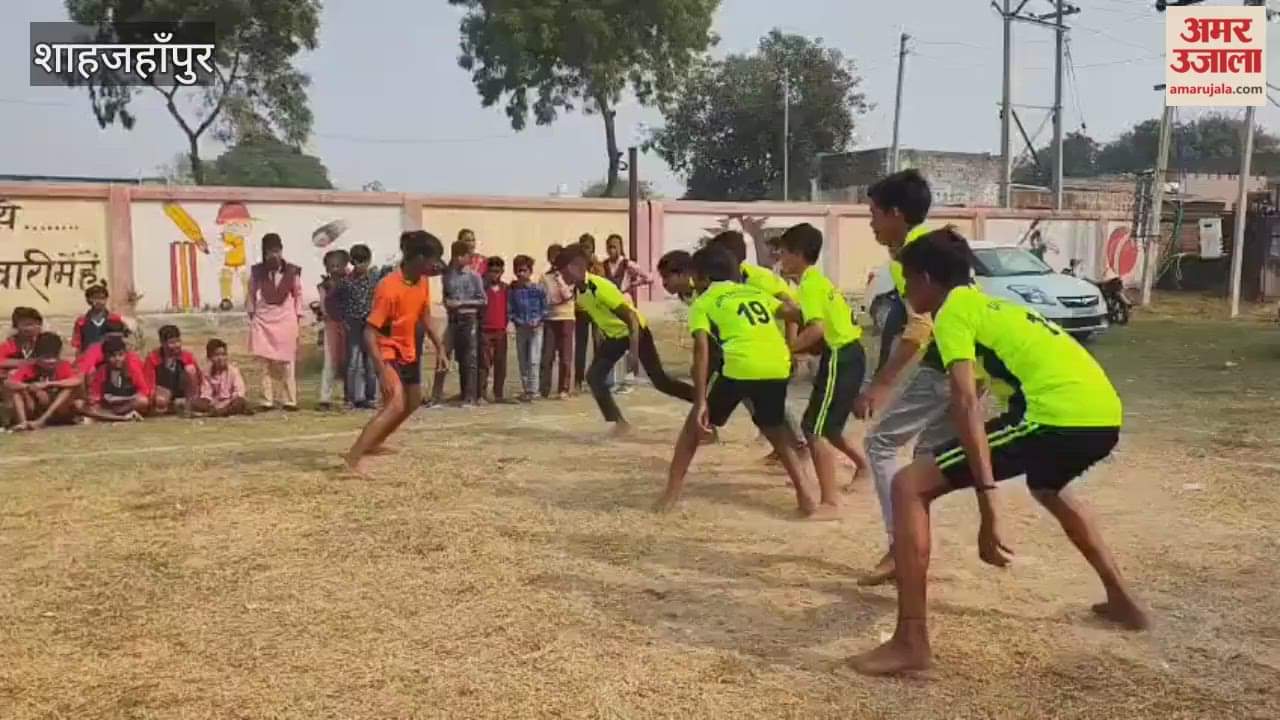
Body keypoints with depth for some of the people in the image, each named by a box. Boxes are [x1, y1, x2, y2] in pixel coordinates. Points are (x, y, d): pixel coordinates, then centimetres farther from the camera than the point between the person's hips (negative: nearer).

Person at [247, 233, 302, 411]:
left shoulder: (292, 271, -3)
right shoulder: (257, 271, -1)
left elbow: (298, 294, 8)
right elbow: (251, 294, 11)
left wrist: (298, 316, 6)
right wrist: (252, 314, 10)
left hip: (286, 320, -1)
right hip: (263, 320, 1)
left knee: (287, 363, 0)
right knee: (266, 364, -1)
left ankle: (290, 401, 5)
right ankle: (267, 401, 3)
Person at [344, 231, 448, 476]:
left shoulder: (423, 282, -3)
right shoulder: (389, 288, -28)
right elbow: (369, 332, -29)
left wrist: (439, 348, 10)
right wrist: (383, 371, -34)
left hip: (409, 351, 9)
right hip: (388, 352, -9)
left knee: (413, 402, 22)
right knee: (396, 405, -25)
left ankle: (373, 443, 40)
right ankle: (353, 458, -22)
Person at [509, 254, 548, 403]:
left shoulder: (538, 289, -3)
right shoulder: (512, 290, 1)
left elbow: (544, 308, 2)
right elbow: (510, 311, 2)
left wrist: (538, 321, -12)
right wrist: (519, 321, -11)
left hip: (536, 328, -3)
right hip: (520, 328, 3)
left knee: (533, 361, -10)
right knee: (522, 361, 9)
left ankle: (532, 390, -8)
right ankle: (525, 389, 19)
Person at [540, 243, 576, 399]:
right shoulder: (545, 277, 7)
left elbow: (568, 296, -8)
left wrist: (559, 278, -10)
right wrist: (560, 300, -7)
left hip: (567, 318, -1)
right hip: (549, 318, 1)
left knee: (565, 355, -1)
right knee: (547, 355, -2)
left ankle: (564, 389, 3)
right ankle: (543, 389, 1)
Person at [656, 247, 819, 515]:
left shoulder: (703, 303, 13)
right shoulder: (756, 292, 28)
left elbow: (702, 349, -1)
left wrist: (701, 402, -6)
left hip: (741, 366, -4)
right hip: (778, 366, 4)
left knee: (695, 425, 17)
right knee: (774, 429, 28)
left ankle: (671, 494, 17)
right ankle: (805, 494, 17)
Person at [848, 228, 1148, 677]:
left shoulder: (952, 312, 3)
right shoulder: (991, 304, 29)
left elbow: (967, 403, -13)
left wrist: (988, 506, -18)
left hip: (1060, 416, -9)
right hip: (1104, 414, 9)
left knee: (910, 486, -5)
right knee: (1047, 488, 42)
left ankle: (911, 642, -6)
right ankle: (1122, 601, 47)